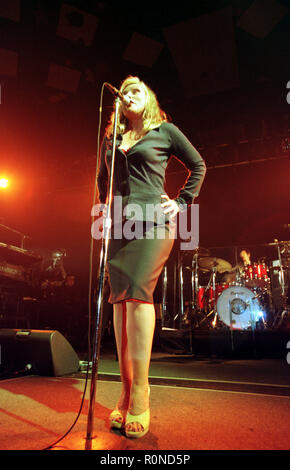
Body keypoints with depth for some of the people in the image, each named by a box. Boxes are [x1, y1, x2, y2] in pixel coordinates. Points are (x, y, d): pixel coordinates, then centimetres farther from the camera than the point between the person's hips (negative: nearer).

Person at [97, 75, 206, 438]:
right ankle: (126, 392, 3)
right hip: (118, 224, 5)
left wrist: (181, 203, 4)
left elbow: (198, 166, 15)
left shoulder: (165, 131, 11)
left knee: (138, 291, -20)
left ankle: (139, 397, -14)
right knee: (120, 298, -4)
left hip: (152, 221, -4)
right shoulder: (110, 137, 21)